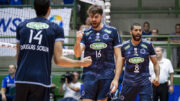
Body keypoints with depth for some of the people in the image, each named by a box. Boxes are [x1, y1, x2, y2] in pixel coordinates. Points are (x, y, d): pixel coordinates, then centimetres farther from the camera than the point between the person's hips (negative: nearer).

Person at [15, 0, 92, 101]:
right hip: (41, 80, -3)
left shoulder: (22, 26, 11)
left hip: (21, 78, 3)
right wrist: (81, 63, 9)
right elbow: (58, 60, -3)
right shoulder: (56, 29, 2)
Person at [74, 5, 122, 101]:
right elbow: (77, 54, -5)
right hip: (89, 75, 1)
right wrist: (78, 41, -25)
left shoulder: (112, 32, 4)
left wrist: (116, 78, -4)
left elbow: (118, 56, 4)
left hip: (106, 75, 0)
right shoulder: (85, 33, 6)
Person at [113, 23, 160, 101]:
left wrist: (157, 76, -11)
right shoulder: (124, 46, 3)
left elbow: (155, 63, 6)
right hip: (128, 82, 1)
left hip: (144, 82, -1)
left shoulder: (148, 45, 0)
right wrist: (116, 79, 1)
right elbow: (120, 64, 11)